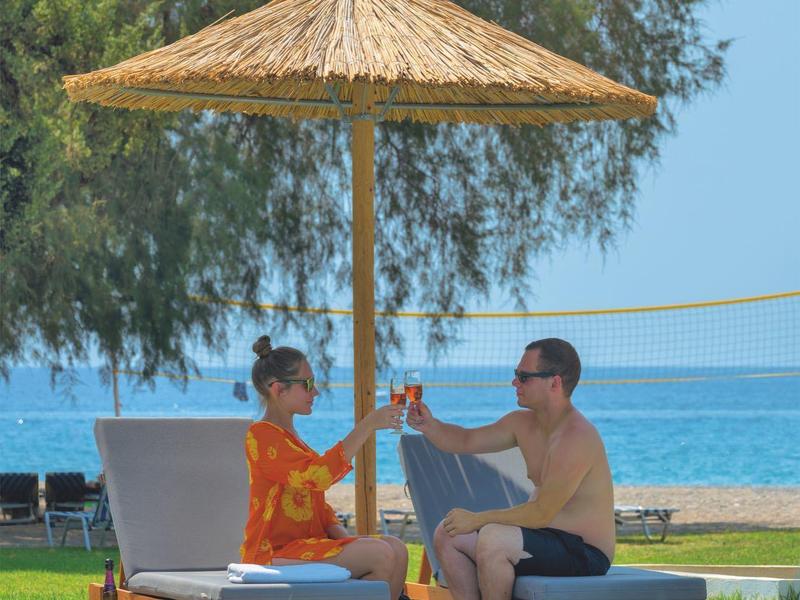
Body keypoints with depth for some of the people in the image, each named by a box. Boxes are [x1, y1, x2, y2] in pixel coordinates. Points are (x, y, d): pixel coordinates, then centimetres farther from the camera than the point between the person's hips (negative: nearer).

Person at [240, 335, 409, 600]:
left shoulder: (289, 436, 21)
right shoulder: (261, 435, -12)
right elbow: (317, 476, -27)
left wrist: (346, 539, 1)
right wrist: (367, 426, -25)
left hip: (307, 544, 10)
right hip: (274, 553, -9)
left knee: (397, 549, -7)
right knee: (380, 555, -22)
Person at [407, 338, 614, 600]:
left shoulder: (576, 438, -23)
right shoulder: (523, 423, 7)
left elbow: (541, 513, -26)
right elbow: (466, 441, 16)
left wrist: (477, 519, -19)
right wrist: (429, 426, -5)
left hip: (585, 554, -10)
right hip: (547, 537, 10)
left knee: (491, 539, -31)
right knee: (446, 535, 6)